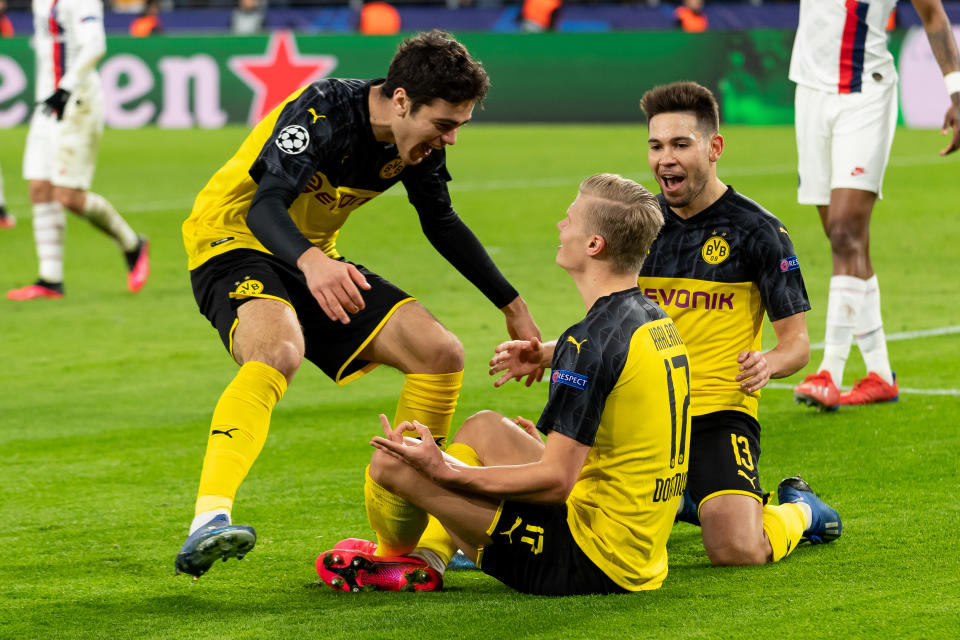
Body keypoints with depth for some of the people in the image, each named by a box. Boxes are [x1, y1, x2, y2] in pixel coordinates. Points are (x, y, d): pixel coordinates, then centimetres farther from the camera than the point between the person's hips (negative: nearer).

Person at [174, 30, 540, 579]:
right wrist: (310, 262, -59)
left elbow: (443, 225, 15)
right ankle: (208, 523, -54)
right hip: (236, 242, -8)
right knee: (276, 353, -39)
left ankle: (400, 542, 10)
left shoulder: (420, 142, -3)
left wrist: (513, 306, 18)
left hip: (316, 261, 8)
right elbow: (264, 207, -38)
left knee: (441, 354, -1)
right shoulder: (323, 113, -26)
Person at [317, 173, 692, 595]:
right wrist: (547, 354, 31)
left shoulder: (590, 341, -22)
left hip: (586, 566, -10)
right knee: (484, 426, 27)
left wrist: (445, 472, -19)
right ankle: (425, 555, 25)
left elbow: (556, 480, -24)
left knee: (391, 462, -6)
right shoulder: (657, 321, 6)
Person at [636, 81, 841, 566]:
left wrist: (768, 363, -25)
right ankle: (679, 498, 18)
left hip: (719, 411, -4)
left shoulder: (757, 230, -4)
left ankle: (797, 509, 13)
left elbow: (797, 341, -2)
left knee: (736, 552, -24)